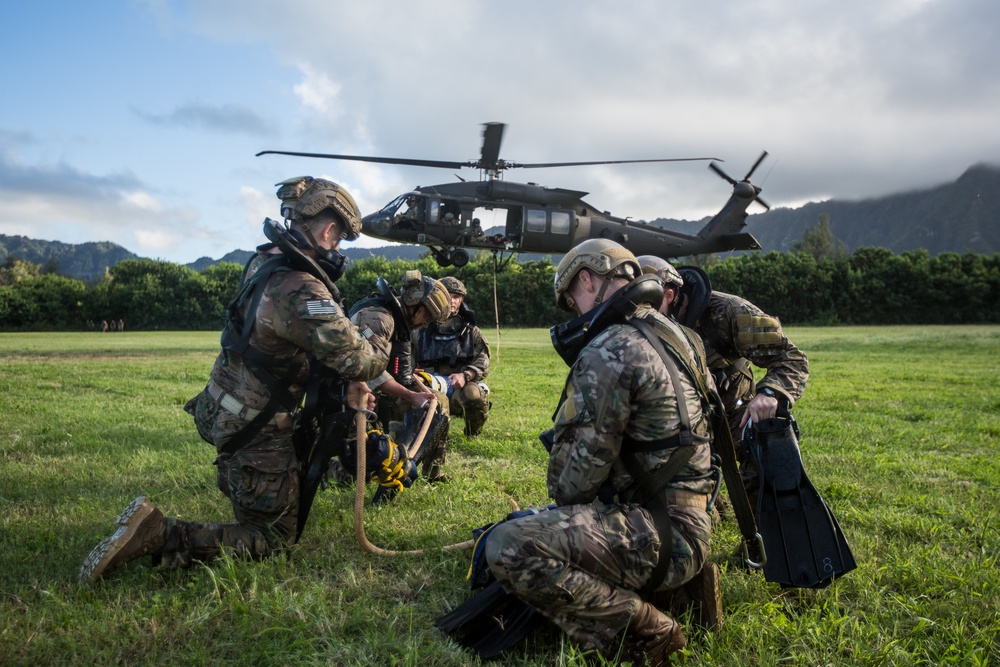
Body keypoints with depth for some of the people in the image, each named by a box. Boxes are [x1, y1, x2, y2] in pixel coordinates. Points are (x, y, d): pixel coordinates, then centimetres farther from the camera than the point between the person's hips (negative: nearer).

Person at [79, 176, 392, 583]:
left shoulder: (264, 261, 1)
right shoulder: (300, 291, -29)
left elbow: (324, 343, 8)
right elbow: (358, 361, -25)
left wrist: (348, 382, -2)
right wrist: (380, 342, -3)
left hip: (223, 409, 9)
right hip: (255, 430, -9)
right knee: (275, 536, 3)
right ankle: (158, 537, -9)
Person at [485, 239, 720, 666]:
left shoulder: (607, 352, -17)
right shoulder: (675, 335, 13)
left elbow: (579, 469, -15)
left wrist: (561, 502, 7)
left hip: (661, 533, -10)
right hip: (692, 524, 10)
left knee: (508, 548, -23)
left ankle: (644, 630, -12)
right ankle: (686, 577, 15)